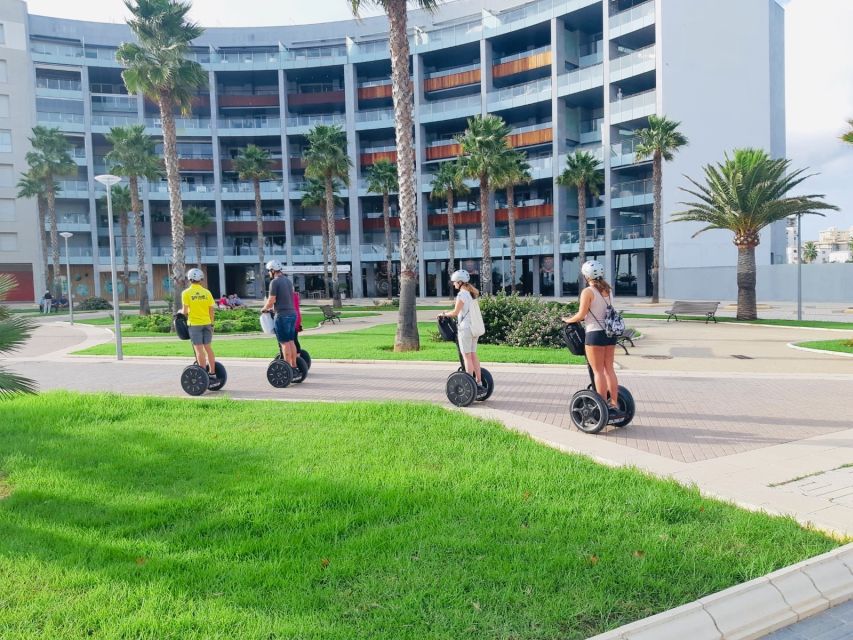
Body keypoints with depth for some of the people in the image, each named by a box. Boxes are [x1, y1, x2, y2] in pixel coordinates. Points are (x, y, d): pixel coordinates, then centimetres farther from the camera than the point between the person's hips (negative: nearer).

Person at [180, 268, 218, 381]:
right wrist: (211, 323, 13)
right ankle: (212, 373, 15)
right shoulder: (207, 292, 2)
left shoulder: (186, 293, -7)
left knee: (199, 349, -1)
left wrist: (181, 312, 13)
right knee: (208, 348, 11)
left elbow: (185, 311, -10)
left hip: (194, 324, -4)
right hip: (206, 323, 4)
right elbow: (212, 310, 2)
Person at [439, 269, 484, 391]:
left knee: (467, 357, -3)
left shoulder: (461, 294, -13)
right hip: (474, 327, 8)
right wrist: (449, 313, 21)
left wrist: (444, 314, 2)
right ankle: (479, 383, 15)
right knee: (473, 355, 13)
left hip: (465, 328, -8)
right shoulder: (471, 293, 13)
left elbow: (455, 312, -13)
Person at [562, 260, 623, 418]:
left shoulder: (588, 292, -12)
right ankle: (614, 404, 18)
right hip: (610, 332, 7)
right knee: (609, 369, 14)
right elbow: (608, 310, 13)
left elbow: (581, 315, -12)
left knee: (598, 371, 1)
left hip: (595, 333, -7)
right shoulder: (609, 290, 9)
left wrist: (568, 320, 6)